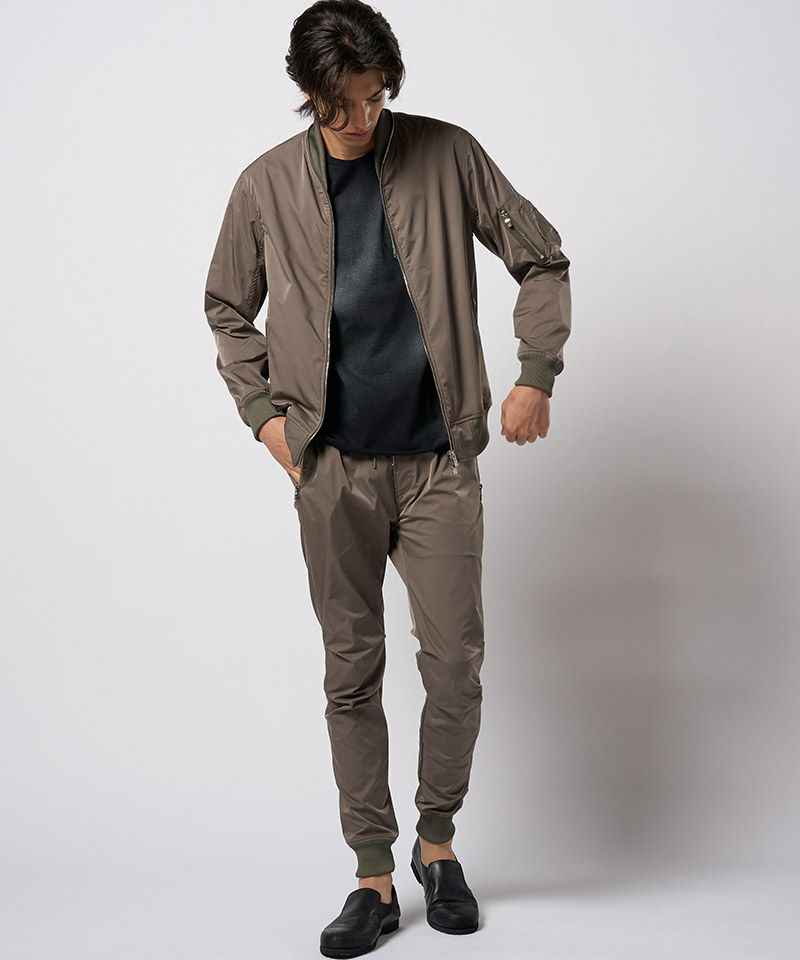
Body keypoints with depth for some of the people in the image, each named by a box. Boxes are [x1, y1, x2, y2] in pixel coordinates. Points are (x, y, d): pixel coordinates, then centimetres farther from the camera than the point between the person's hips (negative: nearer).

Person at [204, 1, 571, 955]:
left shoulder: (447, 155, -1)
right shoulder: (267, 186, 1)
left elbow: (541, 257, 6)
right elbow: (228, 309, 14)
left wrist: (536, 375, -3)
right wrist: (264, 410, 3)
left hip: (438, 458, 0)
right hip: (333, 466, 1)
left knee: (455, 662, 0)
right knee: (352, 673, 5)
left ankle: (437, 839, 25)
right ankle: (374, 876, 17)